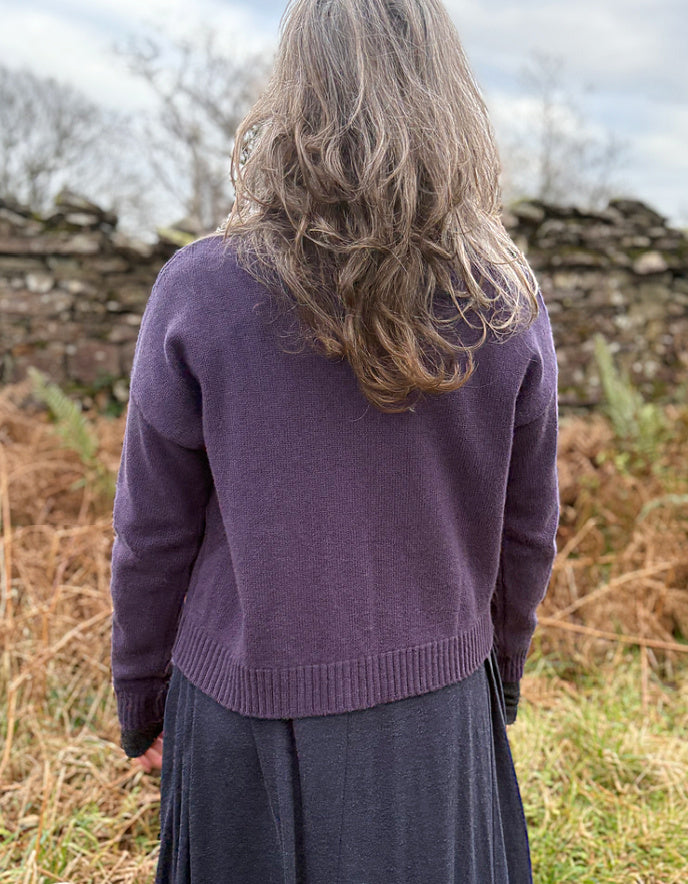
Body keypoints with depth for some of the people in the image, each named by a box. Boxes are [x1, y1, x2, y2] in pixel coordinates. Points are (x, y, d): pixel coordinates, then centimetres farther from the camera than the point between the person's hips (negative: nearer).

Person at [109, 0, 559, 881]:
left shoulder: (199, 291, -16)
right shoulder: (509, 309, -10)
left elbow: (154, 532, -9)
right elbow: (526, 532, -1)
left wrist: (140, 701, 7)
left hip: (254, 709, -1)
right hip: (438, 714, 2)